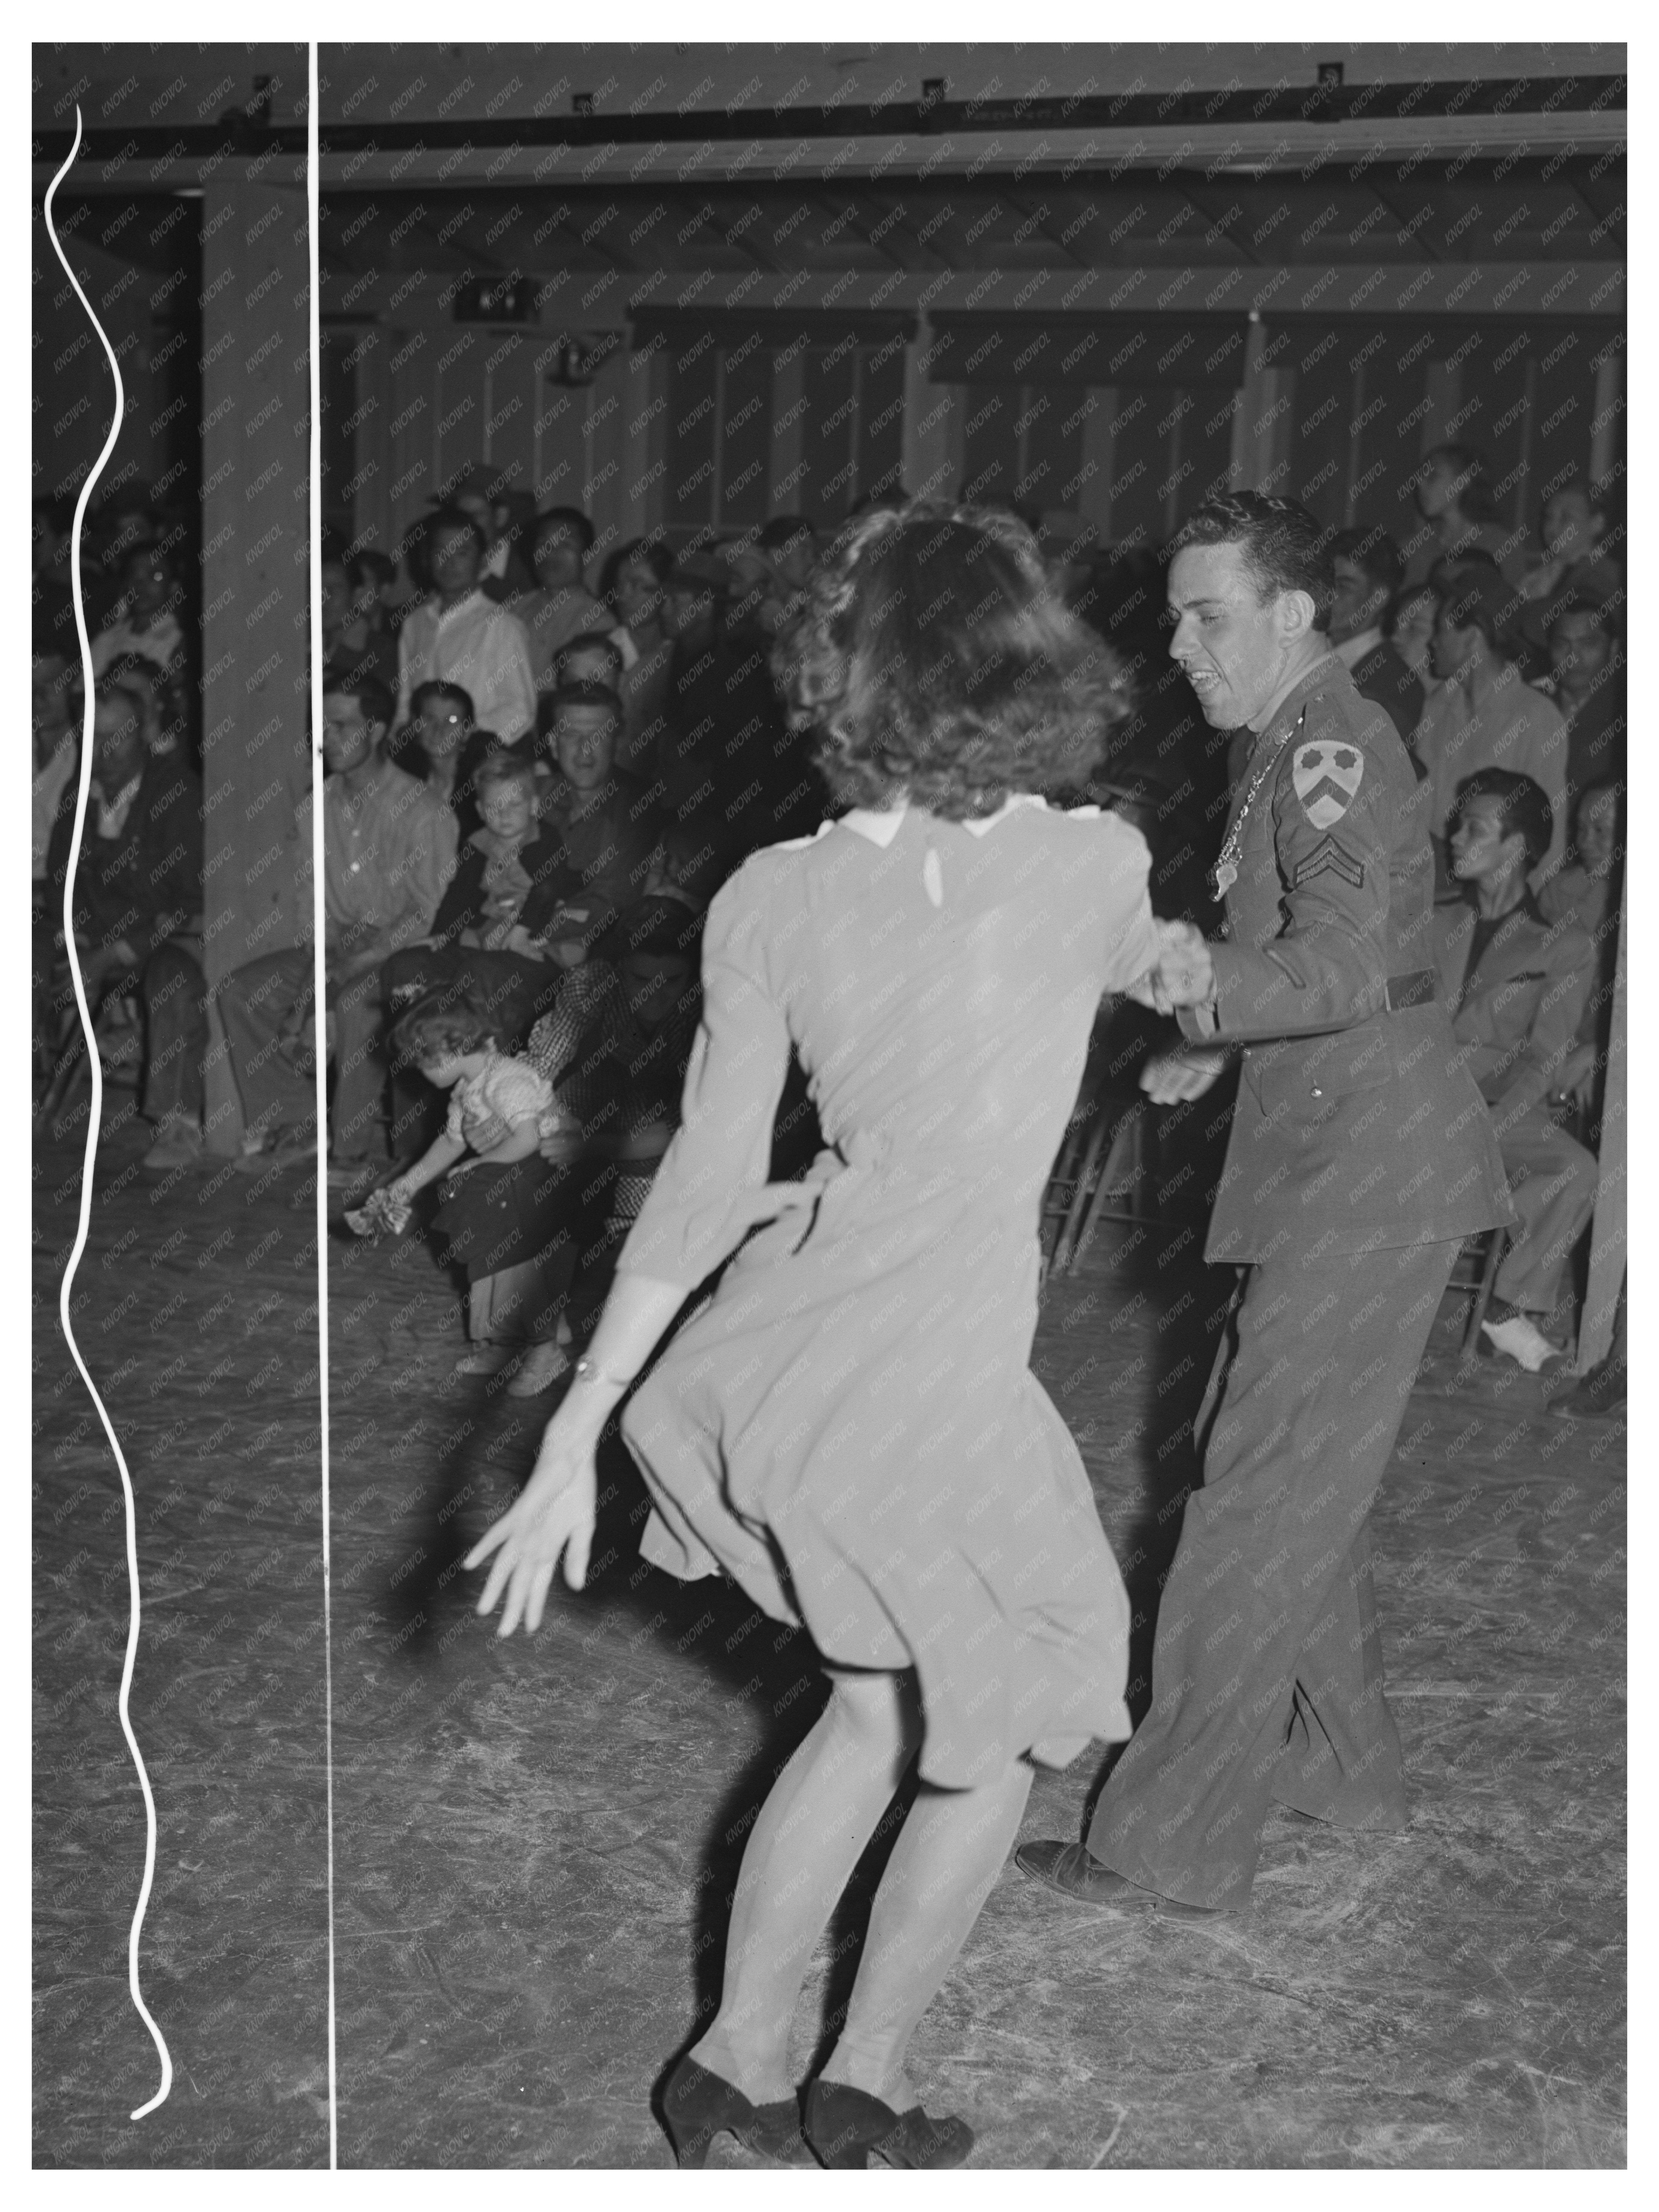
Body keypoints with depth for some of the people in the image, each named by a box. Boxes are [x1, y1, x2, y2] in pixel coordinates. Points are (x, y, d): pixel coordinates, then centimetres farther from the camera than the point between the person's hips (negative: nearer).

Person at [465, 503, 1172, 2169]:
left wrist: (576, 1431, 2)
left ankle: (736, 2057, 36)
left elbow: (703, 1185, -4)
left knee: (881, 1702, 28)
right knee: (1005, 1734, 23)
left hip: (760, 1361, 5)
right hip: (932, 1402, -5)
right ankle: (864, 2085, 36)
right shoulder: (1089, 867, -11)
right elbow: (1145, 970, 14)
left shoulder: (775, 895, -4)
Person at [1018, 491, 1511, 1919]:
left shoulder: (1333, 747, -16)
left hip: (1368, 1175, -11)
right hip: (1335, 1163, 11)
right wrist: (1221, 1046, 17)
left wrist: (1210, 985, -49)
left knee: (1264, 1504, -8)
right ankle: (1339, 1761, 32)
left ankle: (1175, 1849, -3)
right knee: (1289, 1471, 19)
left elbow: (1349, 966, -32)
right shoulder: (1304, 745, 16)